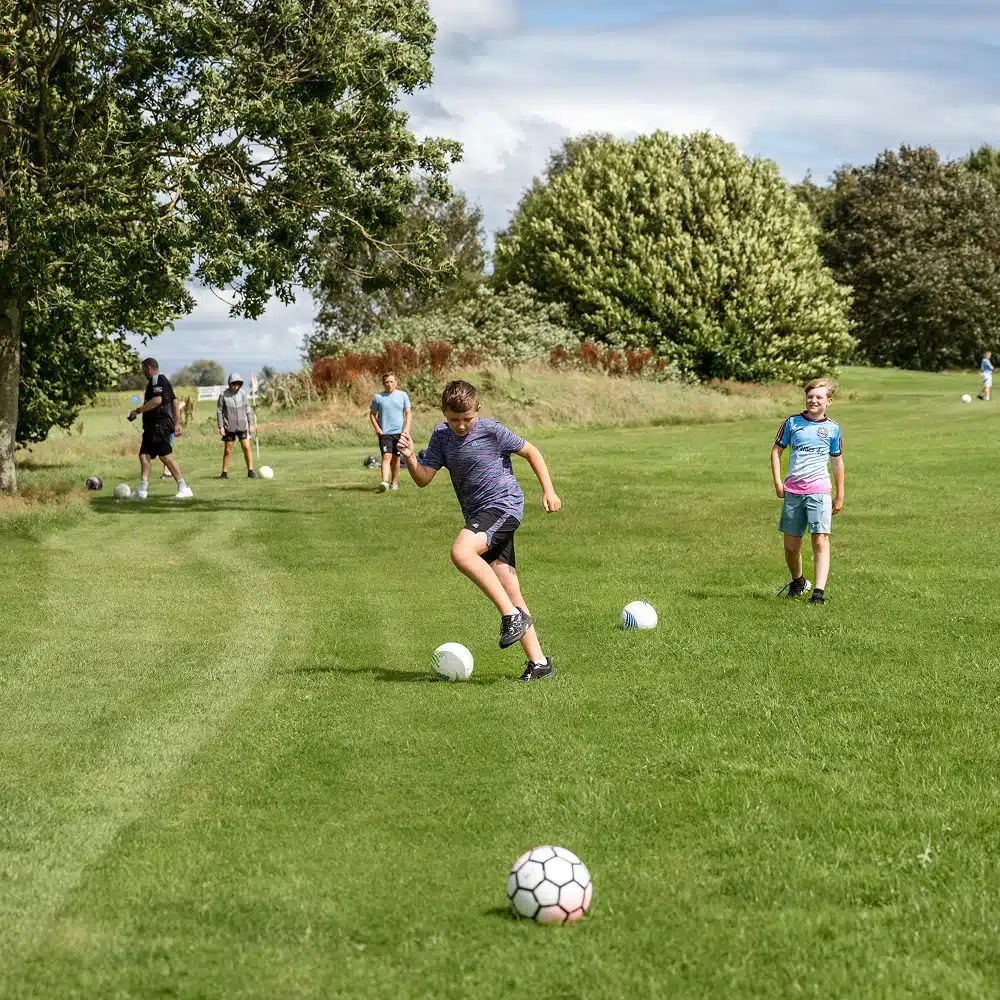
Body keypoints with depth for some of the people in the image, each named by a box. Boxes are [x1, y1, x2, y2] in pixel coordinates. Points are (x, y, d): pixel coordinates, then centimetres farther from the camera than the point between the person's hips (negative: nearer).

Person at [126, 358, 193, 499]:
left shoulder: (157, 380, -9)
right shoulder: (164, 381, 23)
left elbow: (156, 400, -23)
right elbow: (175, 403, 23)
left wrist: (138, 411, -17)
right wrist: (177, 424, 22)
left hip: (159, 425, -11)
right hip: (152, 427, 11)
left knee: (165, 456, -12)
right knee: (144, 455, 5)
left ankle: (184, 488, -11)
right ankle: (142, 490, 1)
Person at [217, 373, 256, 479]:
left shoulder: (243, 394, -1)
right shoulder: (223, 395, -7)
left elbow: (247, 410, 6)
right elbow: (219, 411, -2)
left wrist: (251, 425, 5)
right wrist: (220, 426, -7)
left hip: (242, 426, 1)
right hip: (229, 427, -1)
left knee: (246, 447, -6)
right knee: (228, 450, 3)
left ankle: (250, 471, -1)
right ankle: (224, 473, 12)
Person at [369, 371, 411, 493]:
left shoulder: (402, 395, 5)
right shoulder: (378, 397, 2)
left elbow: (408, 413, 6)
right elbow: (372, 414, 8)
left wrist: (407, 428, -6)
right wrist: (377, 428, -5)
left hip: (399, 432, 2)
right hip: (384, 433, -2)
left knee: (396, 458, 11)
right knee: (386, 456, -16)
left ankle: (394, 482, 23)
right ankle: (384, 482, -28)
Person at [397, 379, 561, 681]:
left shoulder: (491, 431, -9)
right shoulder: (442, 436, 7)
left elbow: (530, 451, 3)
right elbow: (423, 478, 4)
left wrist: (548, 491, -1)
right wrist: (410, 457, -16)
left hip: (503, 506, -7)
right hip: (478, 517, 7)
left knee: (461, 552, -31)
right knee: (510, 592, 3)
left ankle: (513, 615, -26)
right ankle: (539, 662, 5)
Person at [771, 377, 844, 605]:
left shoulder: (833, 429, 6)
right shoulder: (792, 422, 5)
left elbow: (837, 462, 15)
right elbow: (776, 451, 11)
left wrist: (840, 495, 16)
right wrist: (777, 482, 1)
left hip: (819, 490, -1)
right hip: (792, 491, 2)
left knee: (821, 540, -16)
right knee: (791, 545, 7)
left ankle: (819, 591, -19)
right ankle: (798, 582, 33)